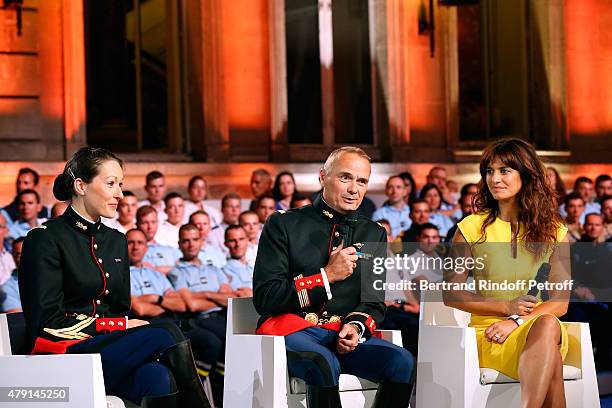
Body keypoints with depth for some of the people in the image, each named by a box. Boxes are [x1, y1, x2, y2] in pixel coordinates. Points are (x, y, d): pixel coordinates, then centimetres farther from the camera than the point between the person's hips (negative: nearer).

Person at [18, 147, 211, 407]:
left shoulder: (116, 241, 19)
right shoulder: (45, 239, -3)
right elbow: (48, 322, -10)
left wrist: (127, 326, -7)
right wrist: (120, 325, -10)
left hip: (111, 351, 6)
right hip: (64, 353, -6)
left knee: (158, 376, -32)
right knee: (167, 334, -28)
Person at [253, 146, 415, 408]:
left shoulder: (374, 234, 16)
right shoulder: (282, 225, 2)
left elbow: (374, 302, 17)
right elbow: (264, 299, -5)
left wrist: (356, 327, -8)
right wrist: (327, 276, -9)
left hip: (343, 335, 4)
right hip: (291, 328, -4)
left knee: (402, 362, -24)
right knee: (325, 365, -38)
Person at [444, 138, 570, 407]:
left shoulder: (554, 231, 10)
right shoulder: (472, 228, 6)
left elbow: (559, 302, 4)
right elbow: (450, 293, 3)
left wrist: (517, 321, -14)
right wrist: (507, 308, -8)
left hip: (536, 326, 2)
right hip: (486, 332, -2)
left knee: (547, 324, -39)